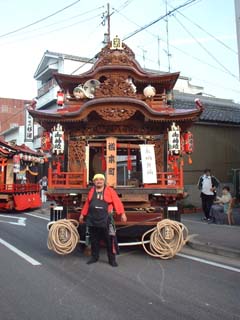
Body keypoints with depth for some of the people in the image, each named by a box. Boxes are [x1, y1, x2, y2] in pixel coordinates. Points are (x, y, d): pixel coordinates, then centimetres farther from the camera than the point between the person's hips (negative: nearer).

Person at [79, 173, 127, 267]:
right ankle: (94, 257, 28)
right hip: (92, 219, 4)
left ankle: (112, 259, 13)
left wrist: (122, 213, -17)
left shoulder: (110, 191, -3)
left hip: (105, 220, -4)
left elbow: (117, 202, -9)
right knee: (94, 239, 13)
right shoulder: (91, 191, 10)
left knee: (109, 240, 2)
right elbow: (87, 204, 18)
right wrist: (82, 214, 20)